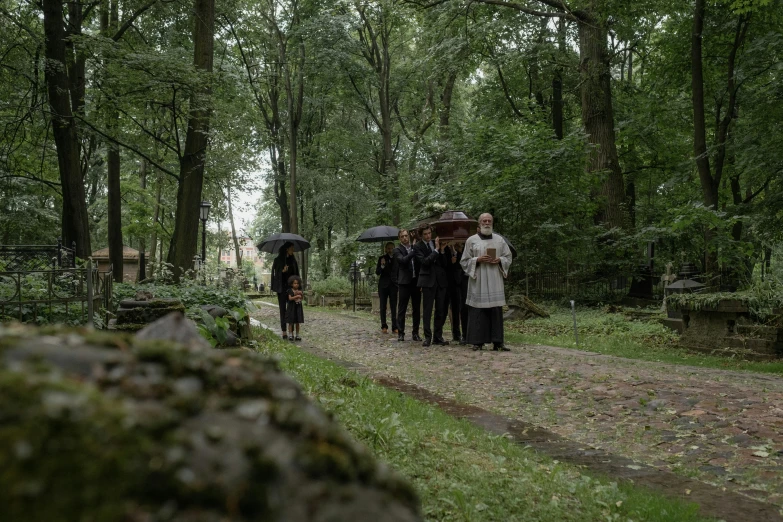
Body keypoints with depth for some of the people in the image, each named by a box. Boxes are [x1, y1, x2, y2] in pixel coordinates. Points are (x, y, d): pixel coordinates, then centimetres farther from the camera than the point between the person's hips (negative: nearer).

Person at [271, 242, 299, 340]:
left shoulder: (293, 260, 10)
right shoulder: (278, 260, -3)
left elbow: (296, 273, 11)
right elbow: (274, 273, -2)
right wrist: (282, 271, -22)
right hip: (282, 287, -3)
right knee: (283, 309, 0)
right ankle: (284, 331, 2)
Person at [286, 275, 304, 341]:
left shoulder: (299, 290, 8)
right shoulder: (290, 291, -7)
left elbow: (302, 298, 8)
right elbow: (290, 298, -17)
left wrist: (301, 294, -11)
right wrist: (296, 296, -27)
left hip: (298, 308, 5)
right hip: (292, 308, -5)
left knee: (298, 322, 8)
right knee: (291, 322, -2)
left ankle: (297, 335, 13)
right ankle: (290, 335, 0)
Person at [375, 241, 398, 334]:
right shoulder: (382, 258, 2)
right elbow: (377, 272, -2)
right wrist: (382, 266, -20)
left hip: (393, 285, 1)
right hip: (383, 285, -1)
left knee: (393, 306, -2)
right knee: (383, 306, 1)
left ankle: (394, 327, -3)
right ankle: (384, 326, 5)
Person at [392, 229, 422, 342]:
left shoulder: (415, 248, 12)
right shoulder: (397, 250, -1)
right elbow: (403, 260, -20)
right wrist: (413, 252, -20)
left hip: (416, 281, 4)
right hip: (404, 282, -4)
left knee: (417, 309, 6)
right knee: (402, 309, 0)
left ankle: (416, 333, 13)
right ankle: (400, 333, 5)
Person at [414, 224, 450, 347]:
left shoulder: (437, 243, 11)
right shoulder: (418, 246, 0)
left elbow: (444, 264, 8)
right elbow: (424, 261, -15)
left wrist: (442, 250, -6)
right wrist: (436, 250, -13)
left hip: (441, 280, 4)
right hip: (428, 280, -4)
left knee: (441, 310, 6)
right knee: (427, 310, -2)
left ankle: (438, 336, 14)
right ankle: (427, 337, 3)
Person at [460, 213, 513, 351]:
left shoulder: (499, 240, 11)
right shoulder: (471, 240, 4)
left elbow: (508, 257, 12)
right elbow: (465, 261, 3)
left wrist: (499, 260, -8)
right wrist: (478, 260, -14)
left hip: (495, 281, 2)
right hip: (478, 281, -2)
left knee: (496, 310, 0)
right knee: (478, 311, -3)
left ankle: (497, 341, 3)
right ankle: (478, 341, 2)